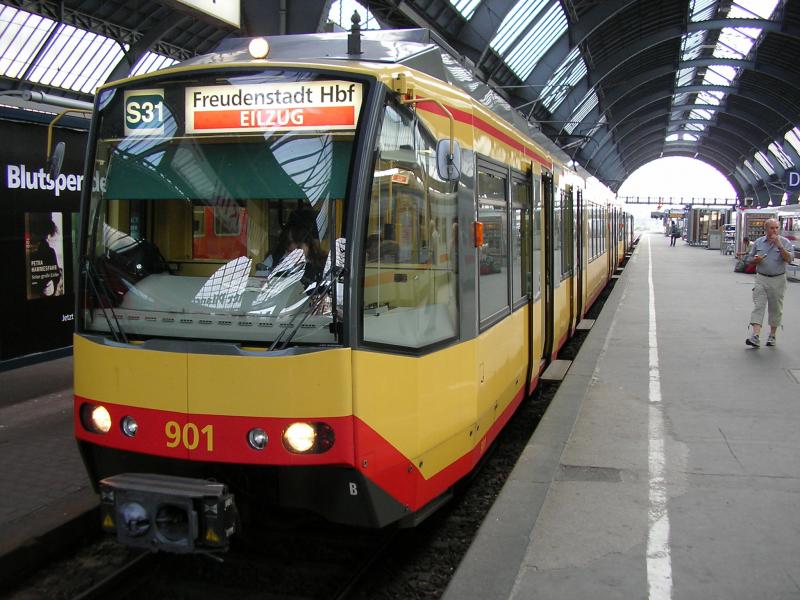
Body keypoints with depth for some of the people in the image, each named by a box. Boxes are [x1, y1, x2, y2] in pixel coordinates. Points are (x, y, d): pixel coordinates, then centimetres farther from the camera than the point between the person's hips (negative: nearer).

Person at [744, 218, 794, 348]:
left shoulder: (785, 242, -1)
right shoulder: (758, 242, 6)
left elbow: (789, 259, -15)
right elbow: (749, 258, 13)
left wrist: (779, 245, -22)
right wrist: (755, 260, -9)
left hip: (778, 280, -1)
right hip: (761, 279, 1)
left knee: (775, 309, 8)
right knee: (758, 307, -9)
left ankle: (772, 336, 22)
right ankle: (755, 337, -17)